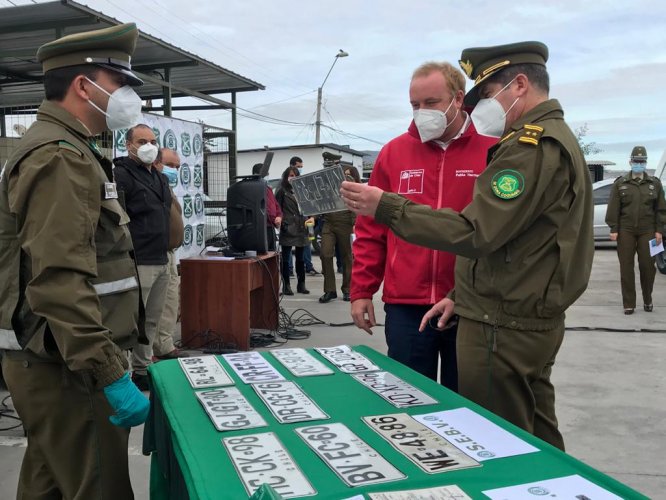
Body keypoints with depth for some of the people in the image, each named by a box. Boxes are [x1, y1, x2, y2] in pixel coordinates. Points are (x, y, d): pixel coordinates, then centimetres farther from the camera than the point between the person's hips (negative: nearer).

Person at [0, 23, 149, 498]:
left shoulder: (63, 149, 17)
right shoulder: (60, 157, -17)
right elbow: (60, 281, -27)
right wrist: (111, 375, -27)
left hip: (53, 360, 11)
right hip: (68, 366, -11)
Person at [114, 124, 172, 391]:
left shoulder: (161, 178, 19)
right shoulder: (121, 175, -8)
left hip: (161, 261, 8)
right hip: (137, 263, -8)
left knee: (152, 320, 14)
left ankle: (143, 367, 25)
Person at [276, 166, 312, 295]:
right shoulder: (282, 191, 0)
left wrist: (309, 218, 3)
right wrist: (282, 221, -12)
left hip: (301, 228, 5)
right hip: (288, 228, -5)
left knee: (300, 258, 11)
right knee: (286, 258, 0)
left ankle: (301, 284, 18)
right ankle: (286, 285, 6)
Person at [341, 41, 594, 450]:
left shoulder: (531, 146, -16)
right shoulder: (556, 140, 18)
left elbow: (478, 232, -24)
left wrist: (385, 207, -21)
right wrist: (465, 294, 16)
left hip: (503, 328, -10)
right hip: (535, 319, 10)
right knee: (536, 446, 20)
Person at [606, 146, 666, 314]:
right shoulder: (620, 183, 6)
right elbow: (613, 208, 2)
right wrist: (614, 229, -5)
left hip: (647, 231, 1)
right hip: (626, 231, -1)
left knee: (647, 265, 2)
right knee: (626, 267, 0)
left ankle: (648, 300, 21)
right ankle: (628, 304, 6)